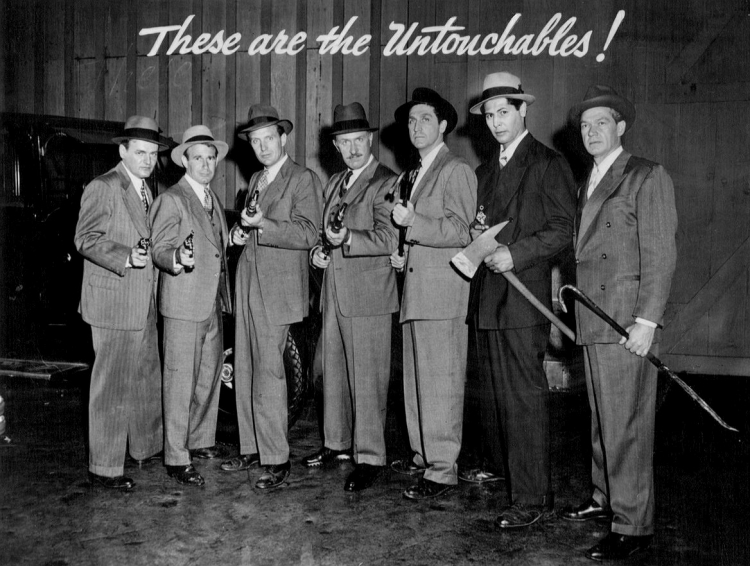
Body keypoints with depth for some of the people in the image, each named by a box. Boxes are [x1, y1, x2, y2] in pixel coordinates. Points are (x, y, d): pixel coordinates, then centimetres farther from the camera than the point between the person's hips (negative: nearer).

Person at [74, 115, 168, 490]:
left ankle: (145, 446, 33)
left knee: (147, 378, 18)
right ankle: (104, 467, 5)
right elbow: (85, 239, -16)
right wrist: (126, 258, -28)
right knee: (112, 385, -4)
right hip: (115, 304, -9)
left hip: (144, 305, 9)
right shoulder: (103, 188, -10)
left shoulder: (145, 190, 17)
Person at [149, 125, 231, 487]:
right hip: (183, 305, -8)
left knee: (209, 378, 15)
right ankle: (176, 459, 3)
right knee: (181, 382, -4)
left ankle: (201, 442, 30)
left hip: (213, 304, 8)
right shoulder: (171, 200, -8)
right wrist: (177, 260, -31)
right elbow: (159, 250, -14)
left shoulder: (212, 199, 17)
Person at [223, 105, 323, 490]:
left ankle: (276, 459, -1)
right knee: (244, 371, 8)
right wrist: (240, 233, 8)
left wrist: (262, 226, -23)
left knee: (268, 371, -9)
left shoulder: (303, 180, -4)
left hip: (278, 289, -7)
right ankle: (251, 448, 18)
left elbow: (308, 235, -12)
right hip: (247, 285, 7)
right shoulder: (255, 180, 20)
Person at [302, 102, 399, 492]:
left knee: (367, 379, -4)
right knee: (333, 372, 16)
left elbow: (388, 238, -16)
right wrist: (320, 249, 7)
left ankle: (370, 457, 3)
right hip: (334, 294, 8)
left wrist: (347, 238, -29)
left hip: (368, 297, -8)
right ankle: (337, 442, 30)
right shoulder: (334, 182, 18)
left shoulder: (386, 183, -7)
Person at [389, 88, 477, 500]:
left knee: (440, 381, -7)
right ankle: (423, 455, 22)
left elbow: (458, 231, -13)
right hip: (415, 289, 9)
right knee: (415, 379, 12)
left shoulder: (456, 171, -5)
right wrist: (403, 255, 15)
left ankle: (442, 470, -2)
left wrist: (412, 221, -19)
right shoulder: (416, 174, 22)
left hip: (442, 291, -9)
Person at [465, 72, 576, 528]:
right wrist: (477, 232, 4)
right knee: (493, 391, 16)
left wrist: (516, 253, -20)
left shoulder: (549, 164, -3)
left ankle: (533, 496, -3)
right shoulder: (485, 171, 19)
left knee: (525, 395, -9)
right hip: (487, 297, 8)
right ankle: (501, 465, 33)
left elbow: (563, 230, -9)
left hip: (524, 295, -8)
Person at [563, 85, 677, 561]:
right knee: (602, 421, 16)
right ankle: (606, 500, 29)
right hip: (593, 322, 8)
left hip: (628, 321, -8)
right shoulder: (588, 184, 20)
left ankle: (634, 526, 3)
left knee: (626, 425, -5)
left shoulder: (648, 177, -4)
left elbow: (661, 254, -11)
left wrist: (646, 321, -17)